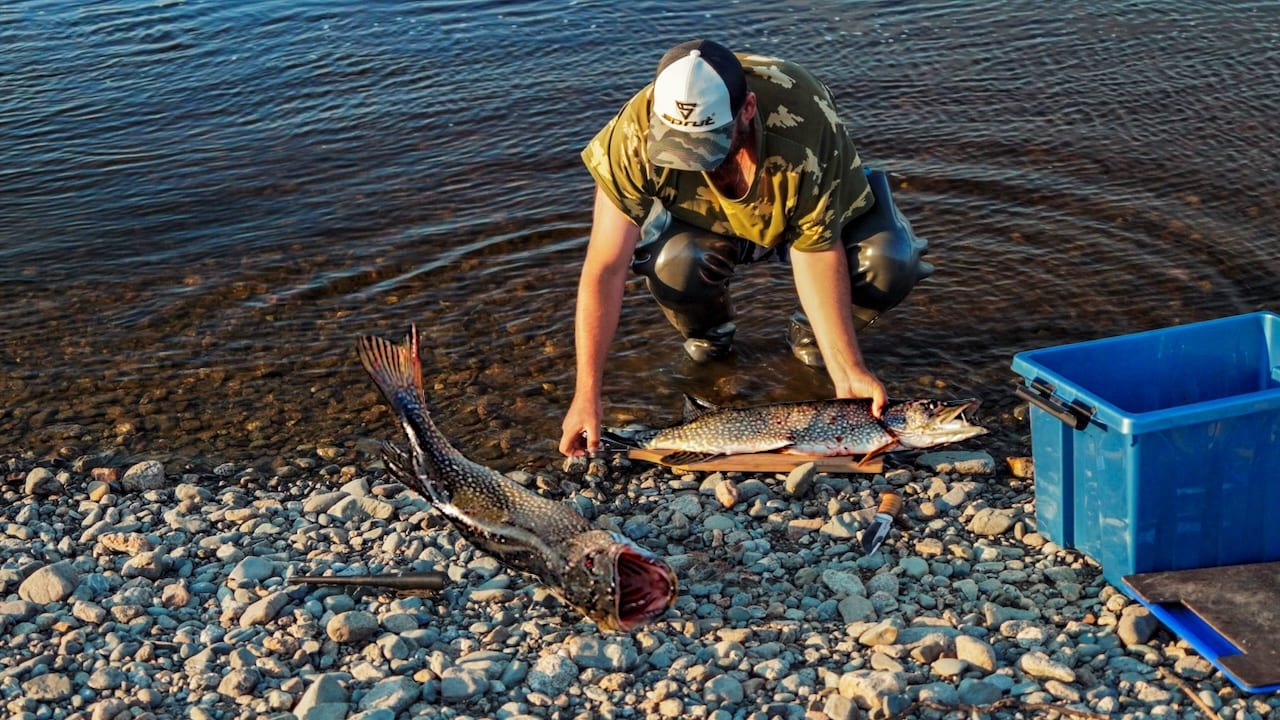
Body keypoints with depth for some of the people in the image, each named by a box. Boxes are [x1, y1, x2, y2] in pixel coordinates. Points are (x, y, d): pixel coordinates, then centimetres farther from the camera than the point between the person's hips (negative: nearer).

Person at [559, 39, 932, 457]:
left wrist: (846, 371, -35)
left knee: (890, 264, -30)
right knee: (673, 264, -36)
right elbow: (605, 269, -32)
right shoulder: (636, 134, -35)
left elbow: (816, 252, -28)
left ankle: (811, 330, 4)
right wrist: (587, 395, -36)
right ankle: (709, 332, 3)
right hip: (705, 222, 1)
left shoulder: (804, 126, -39)